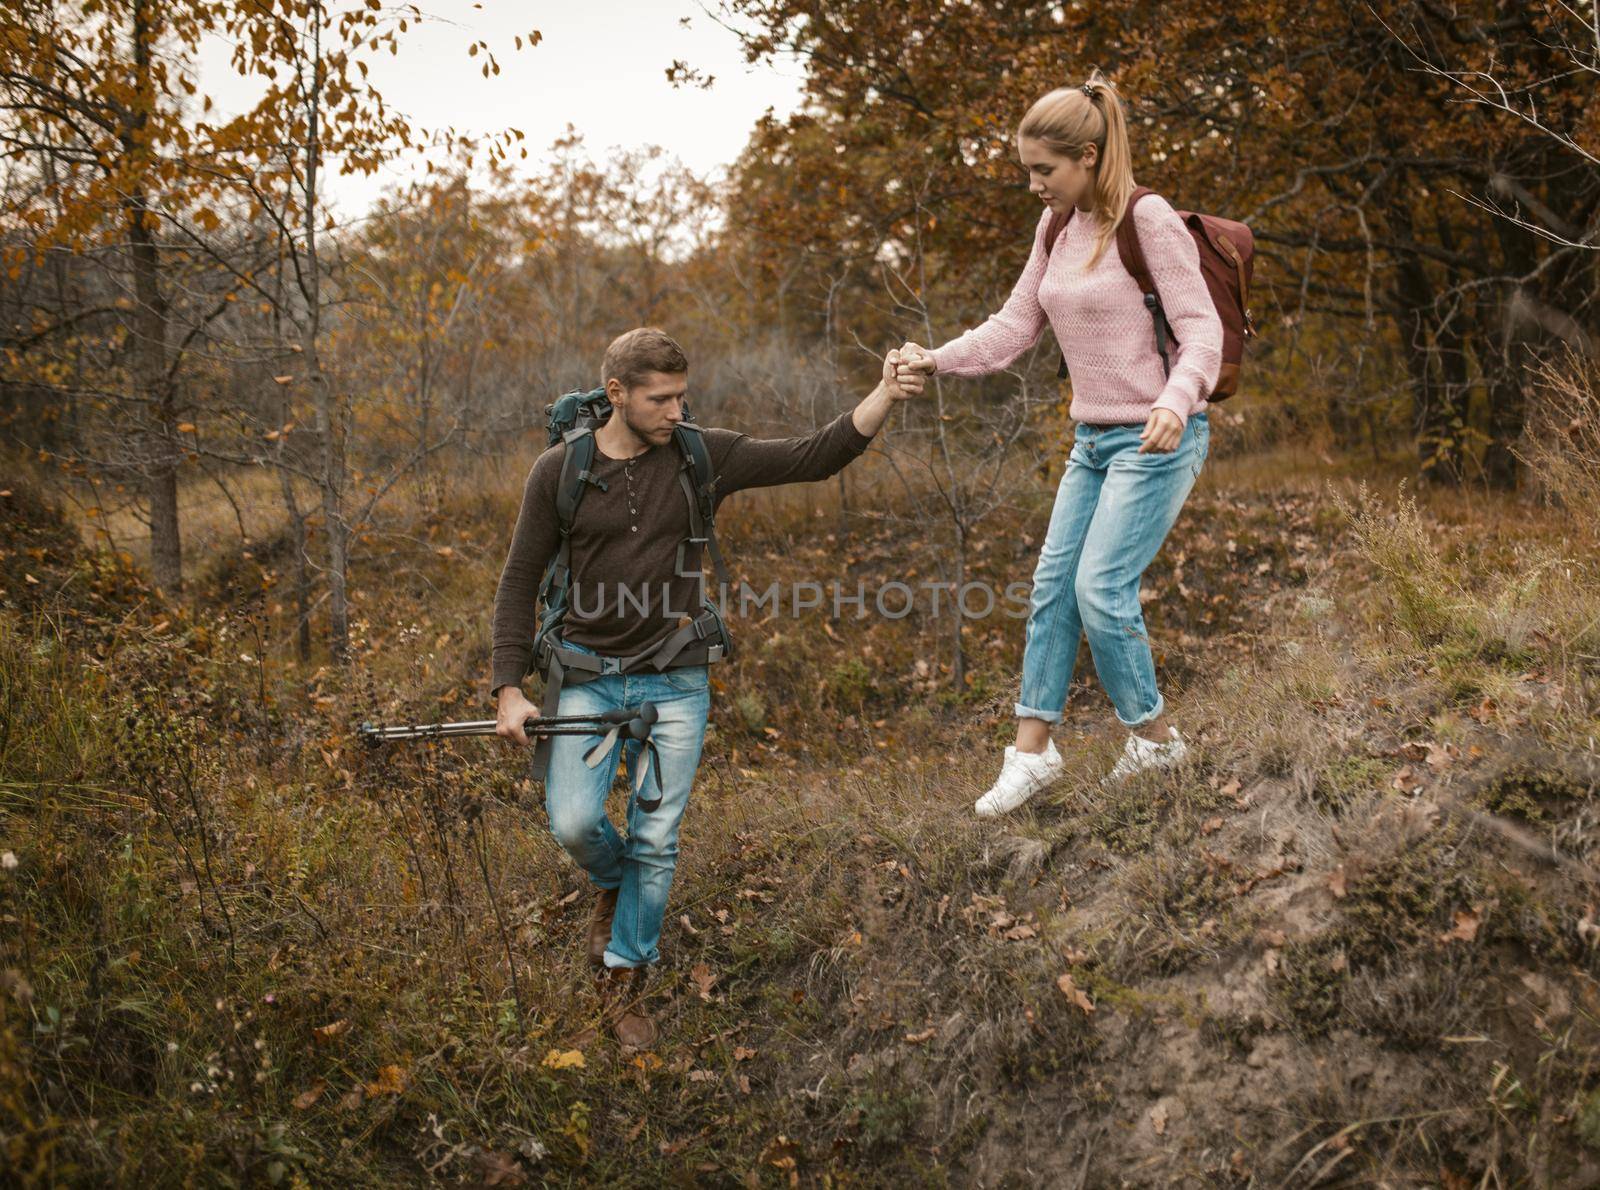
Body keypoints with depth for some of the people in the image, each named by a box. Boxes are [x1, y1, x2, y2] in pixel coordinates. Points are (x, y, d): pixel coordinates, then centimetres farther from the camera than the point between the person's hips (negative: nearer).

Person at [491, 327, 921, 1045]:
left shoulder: (702, 457, -2)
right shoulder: (560, 470, -3)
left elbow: (812, 458, -5)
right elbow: (520, 581, 1)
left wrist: (884, 397, -19)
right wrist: (510, 690, -5)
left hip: (674, 683, 1)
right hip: (589, 676, 0)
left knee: (656, 839, 2)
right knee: (574, 822, -13)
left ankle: (624, 979, 21)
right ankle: (613, 886, 23)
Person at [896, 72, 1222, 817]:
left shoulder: (1148, 220, -14)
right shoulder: (1056, 228, 8)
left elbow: (1201, 330, -16)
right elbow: (1014, 327, 8)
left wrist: (1175, 401, -35)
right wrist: (937, 360, -6)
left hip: (1156, 439, -8)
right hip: (1093, 439, 8)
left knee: (1101, 590, -10)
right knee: (1052, 586, 6)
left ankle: (1155, 737, 11)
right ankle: (1031, 752, 14)